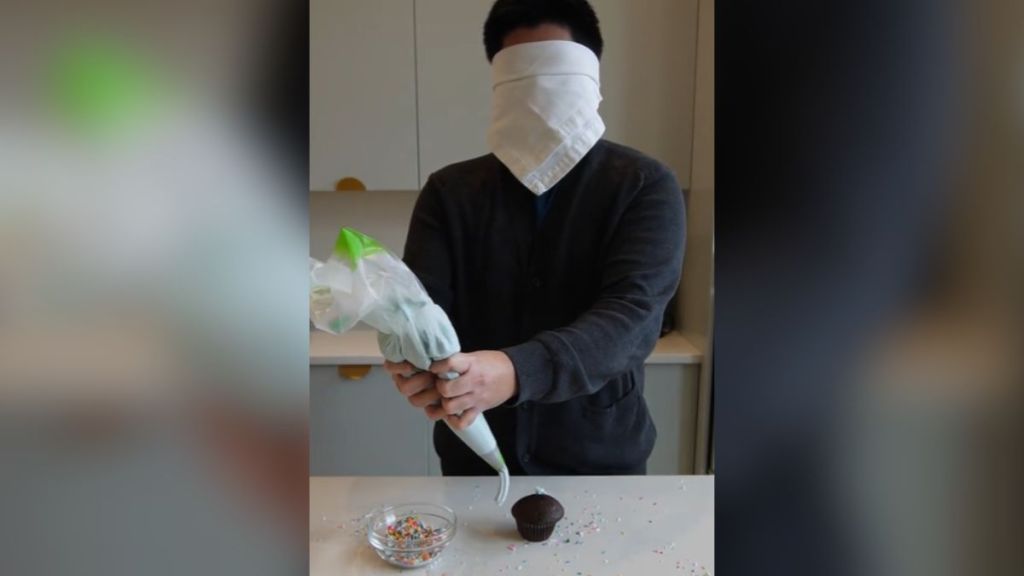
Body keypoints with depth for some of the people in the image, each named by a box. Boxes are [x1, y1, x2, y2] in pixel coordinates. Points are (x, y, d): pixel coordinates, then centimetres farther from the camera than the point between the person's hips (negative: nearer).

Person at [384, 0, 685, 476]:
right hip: (474, 459, 2)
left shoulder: (645, 187, -10)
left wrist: (516, 371, -41)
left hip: (598, 459, -1)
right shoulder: (450, 190, -2)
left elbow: (631, 312, -23)